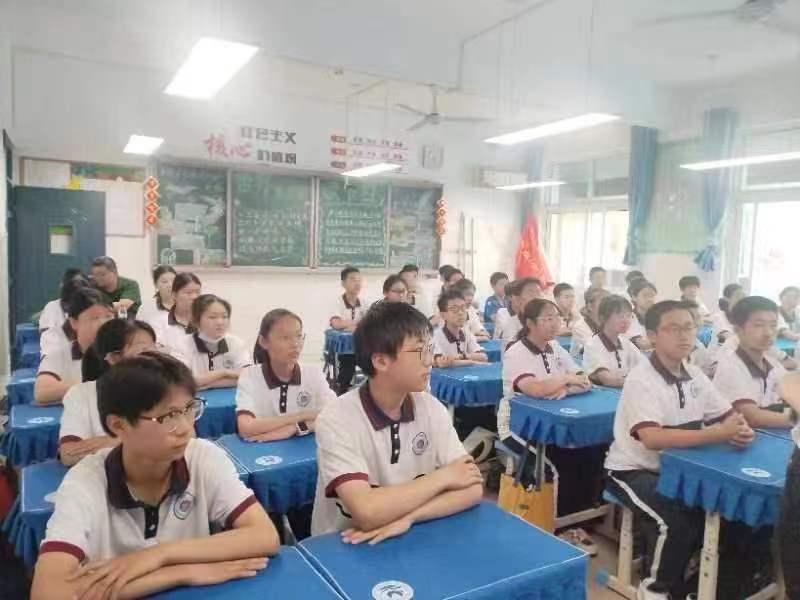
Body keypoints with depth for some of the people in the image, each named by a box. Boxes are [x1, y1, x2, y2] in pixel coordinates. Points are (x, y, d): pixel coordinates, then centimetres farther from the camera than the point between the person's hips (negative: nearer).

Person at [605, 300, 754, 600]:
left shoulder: (694, 375, 1)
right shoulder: (641, 379, -22)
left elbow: (730, 416, 6)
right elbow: (652, 439, -33)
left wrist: (741, 430, -19)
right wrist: (718, 435, -34)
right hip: (633, 471, -7)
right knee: (677, 521, -25)